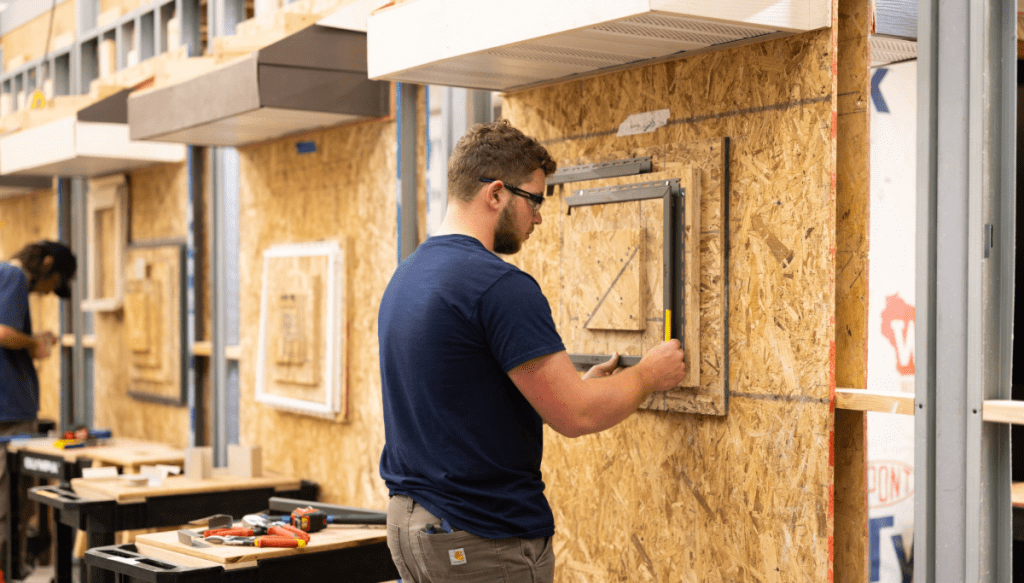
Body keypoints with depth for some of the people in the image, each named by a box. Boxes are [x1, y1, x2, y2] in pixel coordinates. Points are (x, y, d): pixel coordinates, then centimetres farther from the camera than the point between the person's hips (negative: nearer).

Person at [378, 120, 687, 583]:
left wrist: (582, 384, 18)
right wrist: (648, 375, -1)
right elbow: (575, 416, -19)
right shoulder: (500, 284, -20)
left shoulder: (405, 276, 10)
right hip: (487, 543, -9)